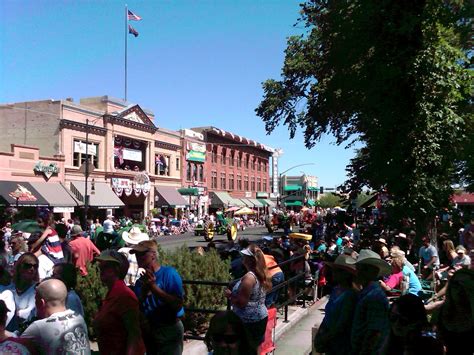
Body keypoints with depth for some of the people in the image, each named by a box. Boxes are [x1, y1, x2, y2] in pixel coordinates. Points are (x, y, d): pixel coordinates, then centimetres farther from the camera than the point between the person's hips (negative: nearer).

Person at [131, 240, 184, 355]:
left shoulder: (169, 273, -13)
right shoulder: (140, 282, 3)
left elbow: (178, 304, -22)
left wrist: (154, 287, -23)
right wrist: (144, 290, -15)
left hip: (169, 330, -5)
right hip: (148, 332, 6)